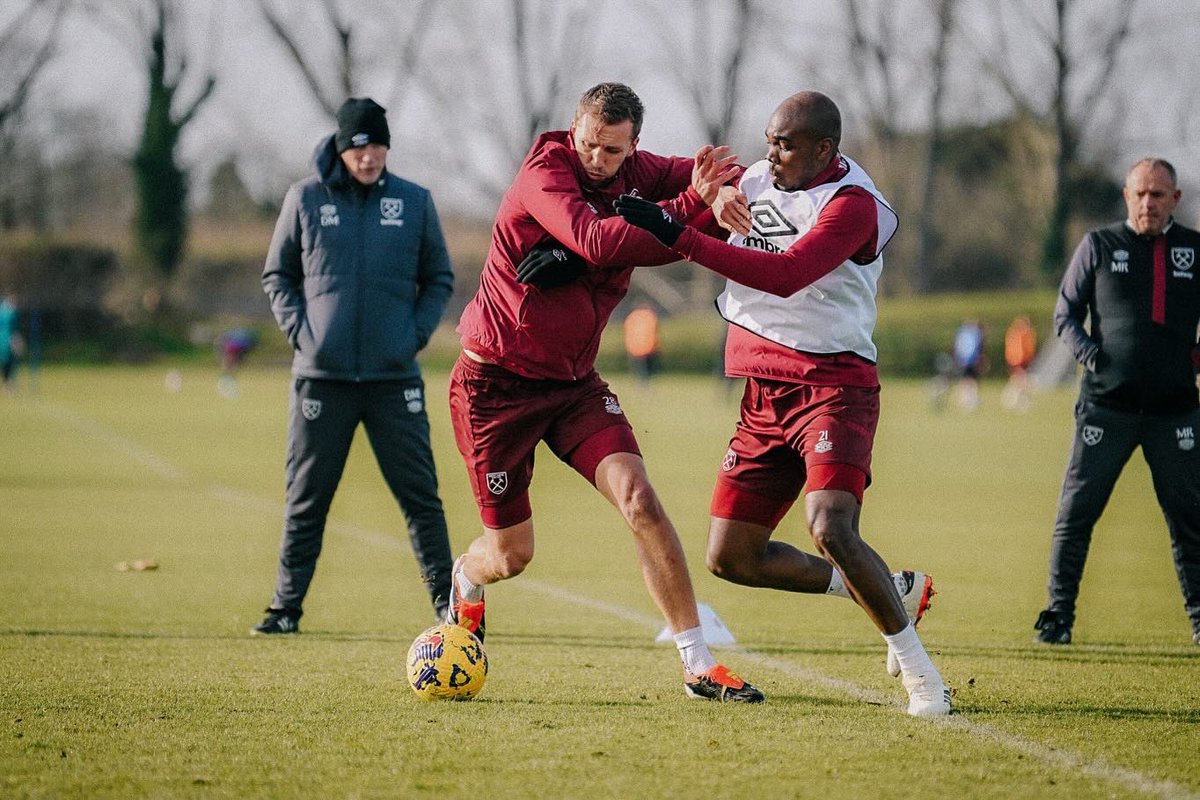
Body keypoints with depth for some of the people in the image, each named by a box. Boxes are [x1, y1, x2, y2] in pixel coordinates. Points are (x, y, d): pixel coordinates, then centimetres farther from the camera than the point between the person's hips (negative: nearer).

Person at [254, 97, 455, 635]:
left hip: (394, 377, 0)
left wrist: (417, 333, -2)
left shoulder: (414, 202, 4)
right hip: (321, 376, 0)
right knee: (306, 499, 4)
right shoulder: (306, 199, 2)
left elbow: (439, 279, 12)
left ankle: (446, 604, 10)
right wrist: (300, 329, -4)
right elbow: (277, 275, 10)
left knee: (420, 496, 2)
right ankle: (286, 606, 11)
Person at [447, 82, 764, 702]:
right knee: (510, 555, 5)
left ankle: (698, 664, -14)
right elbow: (598, 242, -37)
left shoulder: (632, 173, -2)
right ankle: (466, 584, 44)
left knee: (638, 498, -16)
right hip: (496, 384, -5)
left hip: (574, 381, 5)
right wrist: (688, 206, -42)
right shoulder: (544, 174, -21)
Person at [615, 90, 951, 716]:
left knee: (831, 530, -27)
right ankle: (894, 592, 20)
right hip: (764, 396, 8)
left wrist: (677, 236, -31)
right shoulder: (758, 181, 9)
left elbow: (785, 274, -28)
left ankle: (916, 666, -11)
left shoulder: (852, 204, -15)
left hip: (833, 386, -8)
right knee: (731, 557, 6)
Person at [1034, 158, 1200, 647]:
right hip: (1106, 404, -1)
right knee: (1076, 512, -2)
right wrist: (1087, 351, -8)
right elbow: (1065, 313, 9)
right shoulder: (1099, 245, 6)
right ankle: (1059, 612, 7)